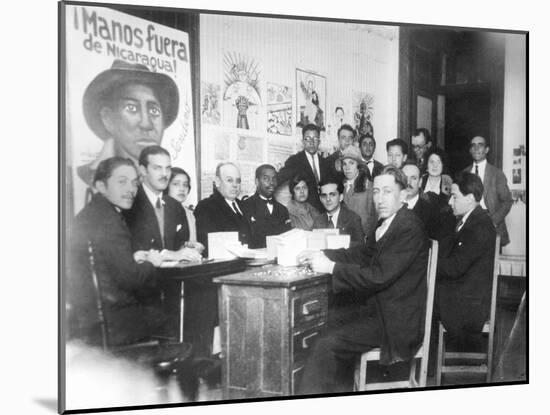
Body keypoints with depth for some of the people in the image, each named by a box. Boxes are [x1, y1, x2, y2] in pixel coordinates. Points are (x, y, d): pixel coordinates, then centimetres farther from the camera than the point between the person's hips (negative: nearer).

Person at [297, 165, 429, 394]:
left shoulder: (409, 229, -20)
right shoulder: (391, 222, 8)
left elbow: (378, 276, -25)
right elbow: (364, 253, 14)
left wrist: (331, 267, -20)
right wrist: (322, 255, 1)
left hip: (398, 322, -10)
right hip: (385, 310, 10)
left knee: (326, 346, -14)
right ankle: (342, 392, 27)